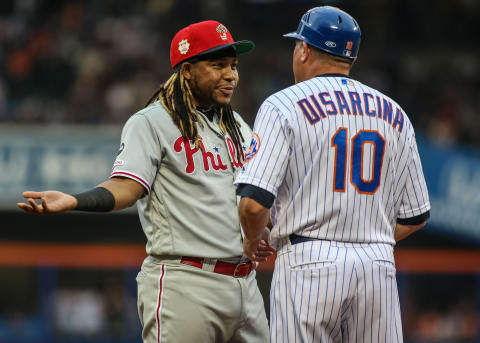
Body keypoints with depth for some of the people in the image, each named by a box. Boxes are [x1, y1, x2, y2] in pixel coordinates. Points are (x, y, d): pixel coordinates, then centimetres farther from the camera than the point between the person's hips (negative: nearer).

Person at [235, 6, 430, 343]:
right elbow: (415, 216, 14)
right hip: (379, 268, 4)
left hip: (309, 266, -4)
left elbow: (254, 202, -12)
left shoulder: (282, 106, -2)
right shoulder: (396, 116, 13)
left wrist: (253, 238, 8)